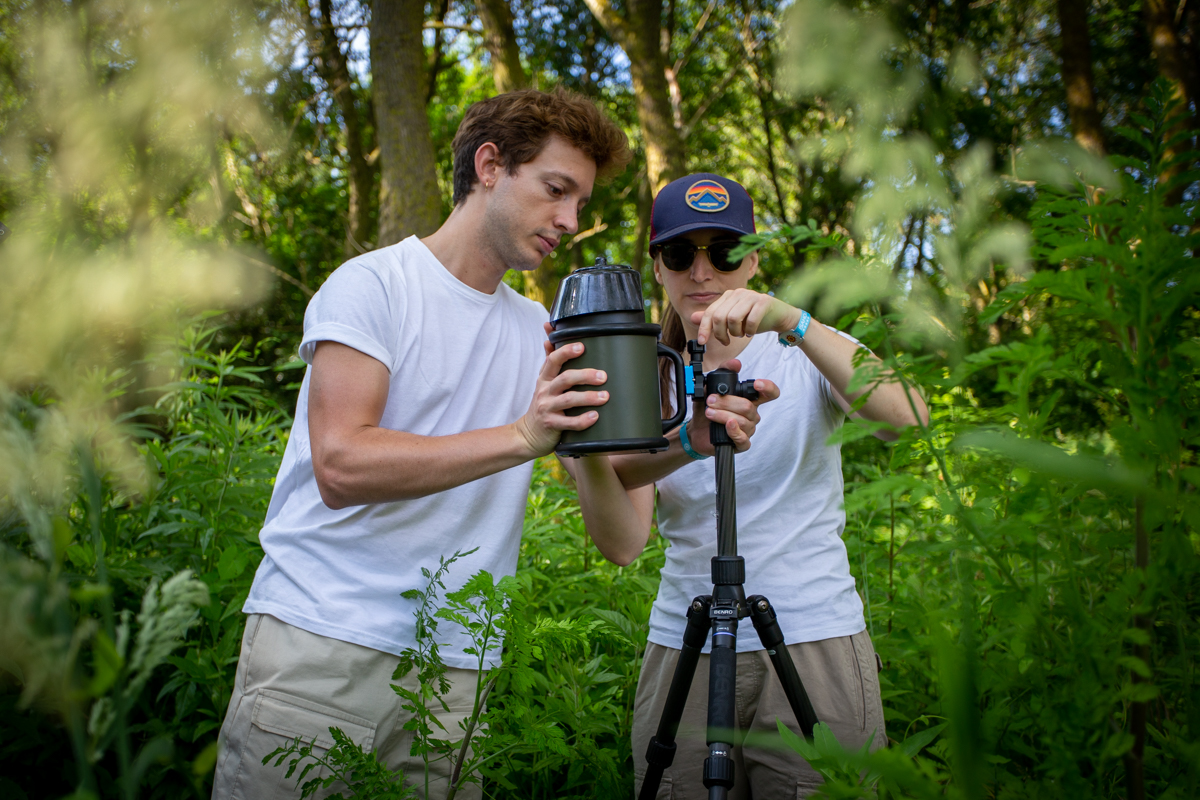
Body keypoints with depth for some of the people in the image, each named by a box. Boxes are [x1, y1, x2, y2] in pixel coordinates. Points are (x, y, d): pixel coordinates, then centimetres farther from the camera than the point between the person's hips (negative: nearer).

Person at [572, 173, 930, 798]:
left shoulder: (806, 358, 2)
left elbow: (906, 415, -20)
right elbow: (624, 544, -5)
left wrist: (789, 322, -28)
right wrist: (588, 452, -23)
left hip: (814, 646, -2)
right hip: (682, 651, 3)